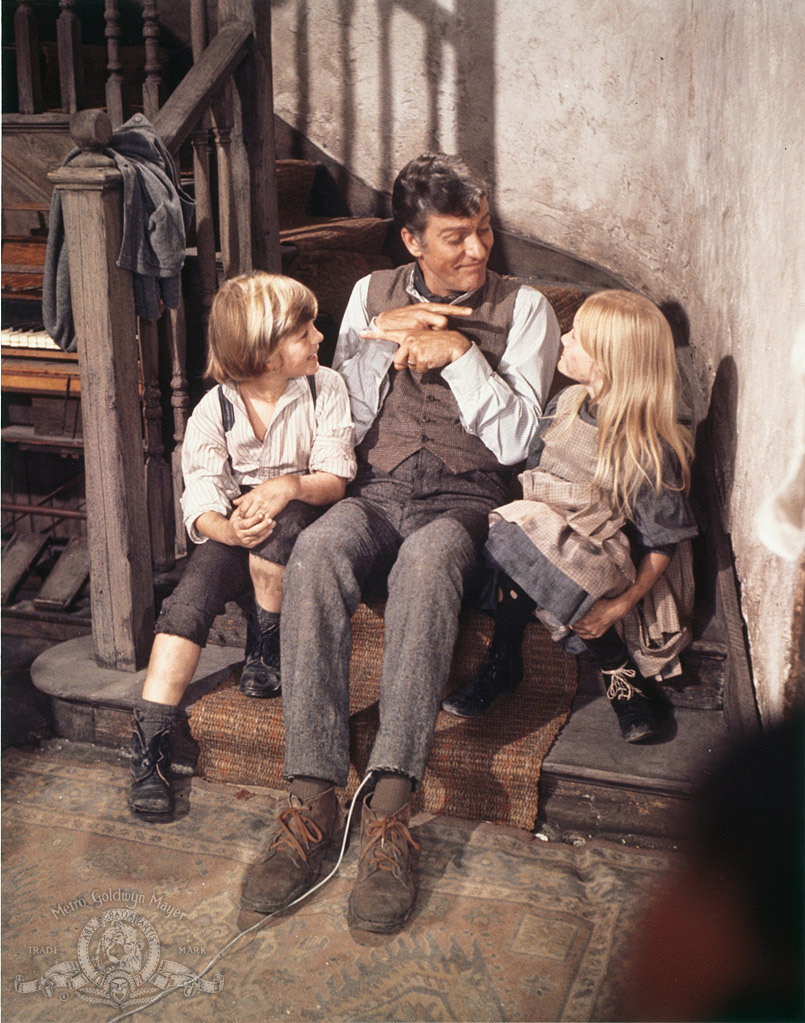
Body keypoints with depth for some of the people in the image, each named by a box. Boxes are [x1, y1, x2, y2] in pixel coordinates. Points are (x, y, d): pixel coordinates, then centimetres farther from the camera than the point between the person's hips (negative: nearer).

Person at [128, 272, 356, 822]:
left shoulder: (326, 389, -4)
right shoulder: (213, 412, -6)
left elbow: (336, 478, -9)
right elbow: (202, 500, -11)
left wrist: (289, 487, -32)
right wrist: (229, 528, -35)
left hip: (301, 527, -1)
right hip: (234, 534, 1)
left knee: (281, 523, -37)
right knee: (188, 601, -26)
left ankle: (270, 650, -13)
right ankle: (150, 746, -21)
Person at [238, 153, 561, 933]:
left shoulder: (523, 308, 7)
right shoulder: (371, 295, 16)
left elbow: (515, 438, -2)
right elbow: (346, 423, 11)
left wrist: (457, 353, -10)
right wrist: (378, 341, -3)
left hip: (462, 497, -2)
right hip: (376, 491, 3)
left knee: (426, 564, -40)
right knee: (316, 554, -34)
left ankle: (388, 815, -41)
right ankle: (313, 803, -35)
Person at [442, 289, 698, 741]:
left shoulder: (647, 448, -18)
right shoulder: (566, 403, 1)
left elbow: (663, 541, -13)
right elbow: (534, 479, 9)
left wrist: (619, 606, -18)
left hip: (602, 573, -5)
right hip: (546, 544, 6)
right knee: (514, 535, -26)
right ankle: (503, 663, -12)